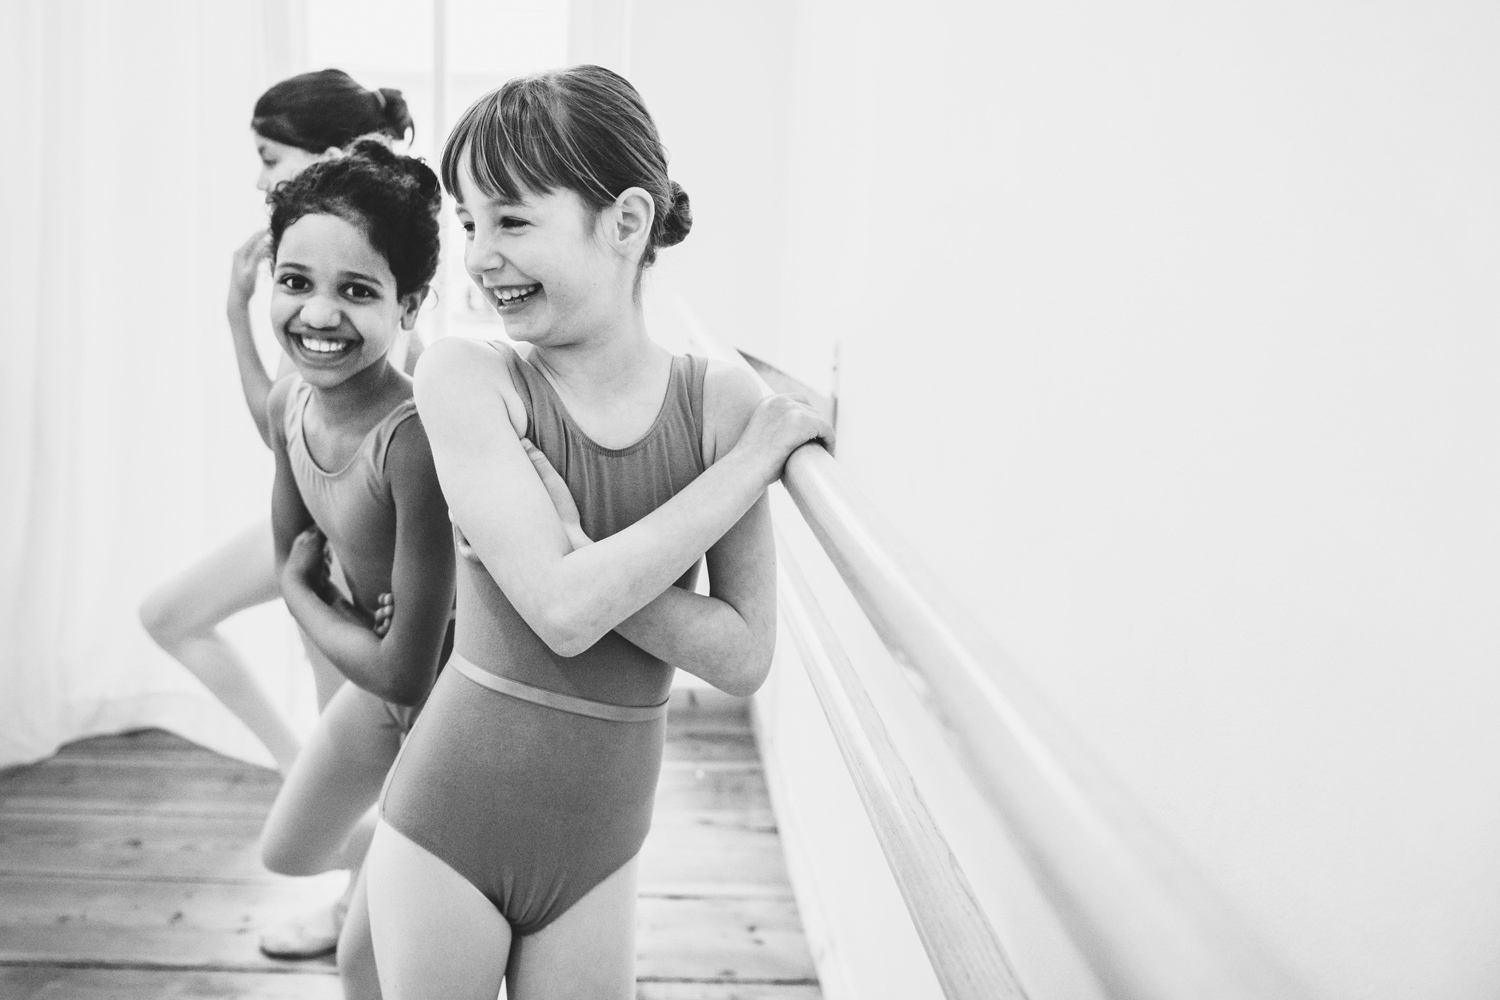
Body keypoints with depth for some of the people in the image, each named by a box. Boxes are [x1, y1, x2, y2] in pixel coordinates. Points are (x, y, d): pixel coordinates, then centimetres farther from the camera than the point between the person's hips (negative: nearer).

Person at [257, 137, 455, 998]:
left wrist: (305, 596, -13)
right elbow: (293, 560, 3)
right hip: (377, 678, 8)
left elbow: (408, 669, -30)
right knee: (288, 854, 28)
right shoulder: (289, 405, -12)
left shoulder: (417, 438, -37)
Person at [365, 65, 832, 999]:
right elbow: (565, 611, -25)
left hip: (598, 849, 2)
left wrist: (578, 556, -23)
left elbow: (745, 656, -12)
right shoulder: (466, 376, -15)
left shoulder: (718, 399, -9)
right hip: (447, 827, -1)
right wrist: (759, 451, -19)